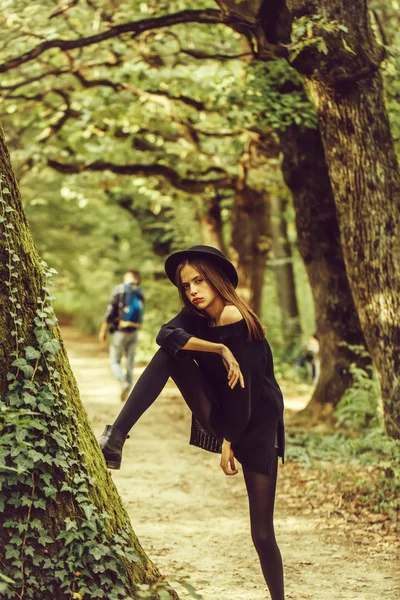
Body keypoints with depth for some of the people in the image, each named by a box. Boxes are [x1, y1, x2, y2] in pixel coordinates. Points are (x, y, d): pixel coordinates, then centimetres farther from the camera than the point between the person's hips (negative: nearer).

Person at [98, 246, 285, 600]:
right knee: (170, 355, -17)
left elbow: (242, 387, -18)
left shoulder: (241, 325, -19)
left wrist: (229, 443, -14)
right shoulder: (196, 317, -1)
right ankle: (116, 438, -27)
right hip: (222, 421, 5)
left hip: (255, 427, -5)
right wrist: (220, 351, -30)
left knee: (262, 533, -7)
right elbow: (166, 335, -22)